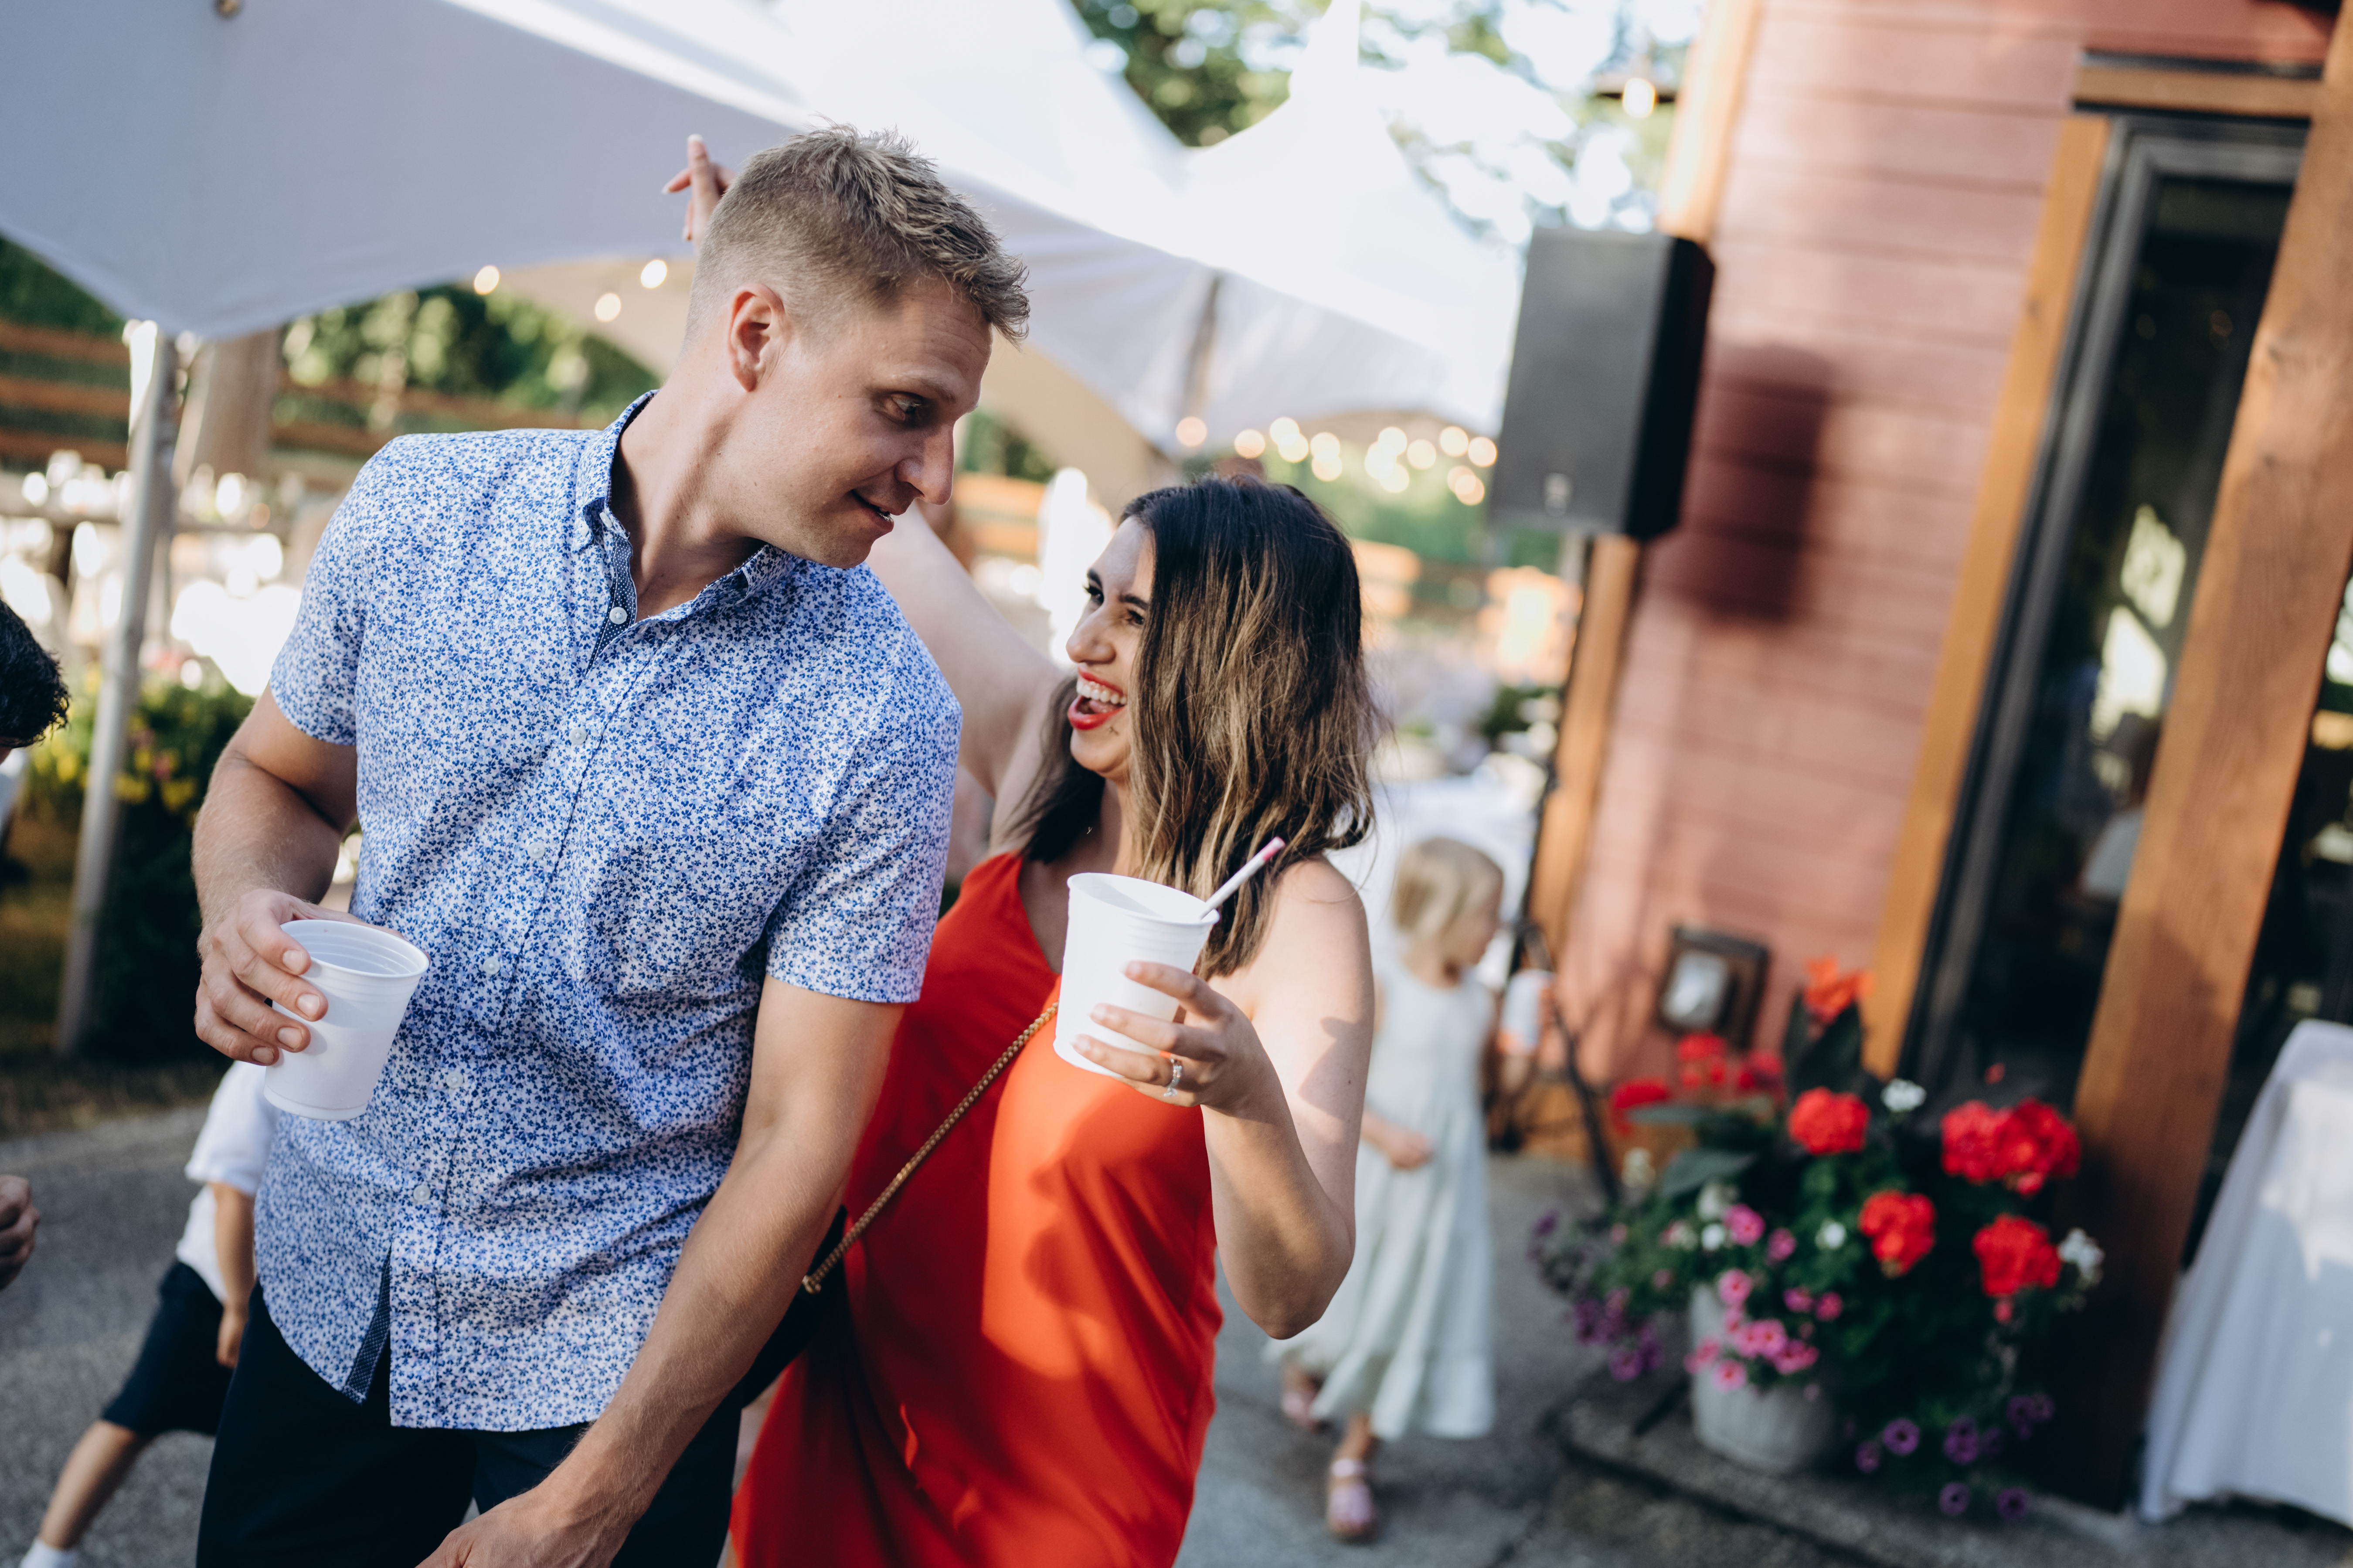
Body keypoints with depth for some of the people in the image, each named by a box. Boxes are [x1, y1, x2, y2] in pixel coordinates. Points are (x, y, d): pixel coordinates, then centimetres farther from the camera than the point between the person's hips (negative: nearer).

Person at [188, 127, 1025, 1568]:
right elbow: (279, 777, 8)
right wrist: (248, 912, -15)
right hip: (322, 1299, 3)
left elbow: (799, 1138, -15)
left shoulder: (881, 724, -17)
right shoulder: (422, 509, -8)